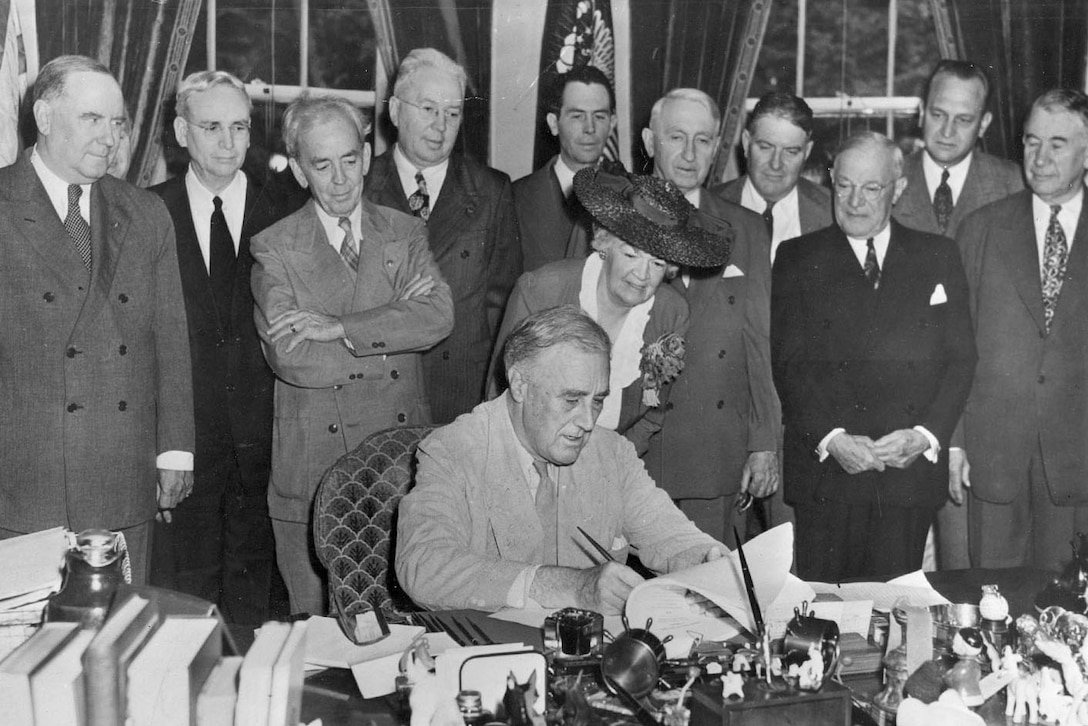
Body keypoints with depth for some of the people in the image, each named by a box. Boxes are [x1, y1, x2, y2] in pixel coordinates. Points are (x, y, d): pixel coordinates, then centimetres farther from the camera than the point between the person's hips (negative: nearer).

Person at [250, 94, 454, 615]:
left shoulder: (405, 233, 8)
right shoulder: (274, 249, -1)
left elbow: (438, 316, -10)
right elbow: (290, 356, -14)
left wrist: (339, 328, -17)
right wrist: (392, 328, -11)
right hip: (314, 470, -2)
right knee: (321, 627, 5)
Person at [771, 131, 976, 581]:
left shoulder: (938, 257, 12)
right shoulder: (797, 258, 7)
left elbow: (961, 359, 7)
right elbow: (788, 363, -1)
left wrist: (926, 435, -8)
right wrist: (830, 438, -13)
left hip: (912, 469, 1)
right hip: (825, 468, -1)